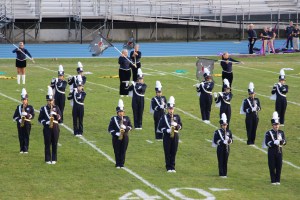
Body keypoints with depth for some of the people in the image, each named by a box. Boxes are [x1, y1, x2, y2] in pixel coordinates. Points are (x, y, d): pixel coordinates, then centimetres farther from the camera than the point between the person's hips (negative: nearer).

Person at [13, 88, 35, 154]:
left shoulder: (30, 107, 6)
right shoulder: (19, 107, 10)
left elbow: (33, 115, -4)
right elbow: (14, 116, 6)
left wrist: (27, 114, -21)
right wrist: (19, 120, -12)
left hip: (27, 123, -2)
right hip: (20, 124, 2)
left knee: (26, 136, -2)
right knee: (21, 137, 1)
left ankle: (26, 149, 1)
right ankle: (21, 149, 8)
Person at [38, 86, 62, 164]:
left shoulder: (56, 108, 8)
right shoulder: (43, 108, 4)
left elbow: (59, 118, 1)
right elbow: (40, 119, 2)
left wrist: (55, 114, -18)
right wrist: (45, 123, -13)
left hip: (55, 127, 1)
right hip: (47, 128, -1)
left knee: (54, 143, 3)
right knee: (47, 144, -1)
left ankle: (54, 159, 9)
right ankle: (48, 159, 3)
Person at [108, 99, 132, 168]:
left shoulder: (127, 118, 7)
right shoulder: (113, 119, -1)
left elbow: (130, 126, 11)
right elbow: (110, 129, -3)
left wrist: (125, 127, -11)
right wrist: (116, 133, -18)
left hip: (125, 137, 2)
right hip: (116, 137, -2)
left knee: (123, 151, 3)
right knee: (117, 151, 1)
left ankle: (122, 164, 12)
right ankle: (117, 164, 11)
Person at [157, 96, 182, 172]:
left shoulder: (177, 116, 8)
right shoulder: (164, 117, 0)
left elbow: (180, 126, 8)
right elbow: (160, 127, -2)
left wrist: (176, 125, -13)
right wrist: (167, 130, -17)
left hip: (175, 136, 2)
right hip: (167, 136, -2)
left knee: (173, 153, 5)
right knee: (167, 153, -1)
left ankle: (172, 167, 12)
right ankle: (168, 168, 5)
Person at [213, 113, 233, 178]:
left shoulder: (229, 131, 7)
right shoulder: (217, 132, -6)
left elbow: (231, 140, 10)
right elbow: (215, 141, -10)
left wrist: (229, 140, -15)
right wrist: (222, 142, -22)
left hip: (227, 149, 4)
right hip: (220, 149, -4)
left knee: (225, 161, 8)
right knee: (221, 162, -2)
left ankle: (225, 174, 15)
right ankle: (221, 174, 3)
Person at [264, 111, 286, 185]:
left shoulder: (281, 132, 7)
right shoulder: (268, 133, -4)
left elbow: (284, 142, 1)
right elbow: (266, 143, -11)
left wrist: (280, 141, -21)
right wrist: (274, 142, -24)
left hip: (279, 151, 3)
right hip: (272, 152, -3)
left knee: (279, 166, 4)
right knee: (272, 167, -1)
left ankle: (278, 180, 14)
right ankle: (273, 181, 7)